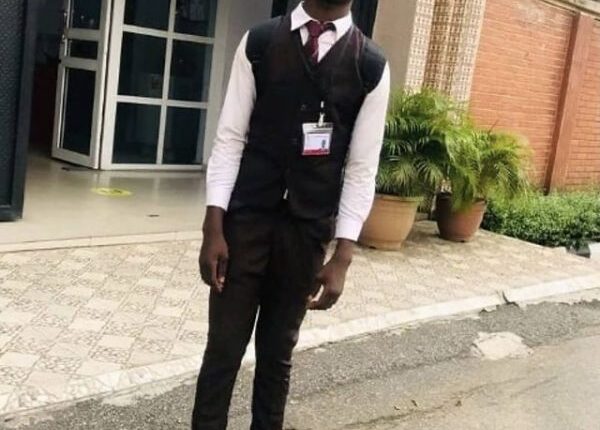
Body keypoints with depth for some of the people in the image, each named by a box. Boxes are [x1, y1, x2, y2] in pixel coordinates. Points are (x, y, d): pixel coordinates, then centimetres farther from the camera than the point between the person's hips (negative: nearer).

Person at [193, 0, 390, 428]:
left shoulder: (372, 65, -1)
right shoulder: (259, 42, -1)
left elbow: (362, 168, -2)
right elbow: (230, 137, -2)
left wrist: (342, 256, -7)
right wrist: (214, 226, -8)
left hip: (308, 228, 1)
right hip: (245, 217, 0)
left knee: (279, 350, 14)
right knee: (223, 346, 6)